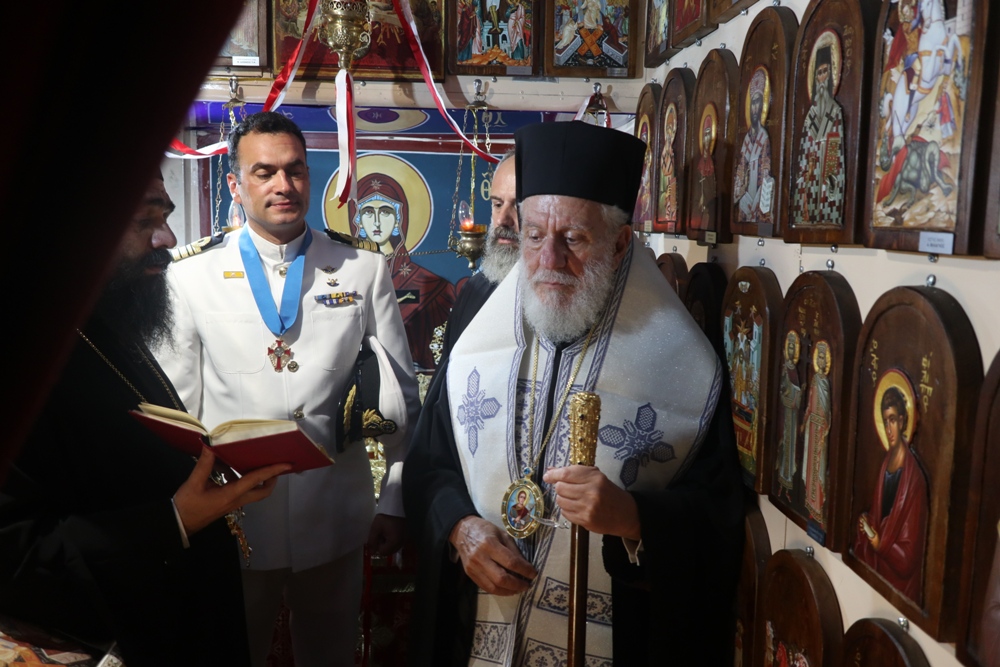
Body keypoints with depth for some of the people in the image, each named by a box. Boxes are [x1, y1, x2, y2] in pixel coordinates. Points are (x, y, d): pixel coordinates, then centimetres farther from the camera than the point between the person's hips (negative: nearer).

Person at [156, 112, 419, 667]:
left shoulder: (365, 272, 1)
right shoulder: (191, 280, 0)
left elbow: (399, 397, 2)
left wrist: (395, 504, 2)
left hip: (335, 527, 1)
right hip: (230, 524, 0)